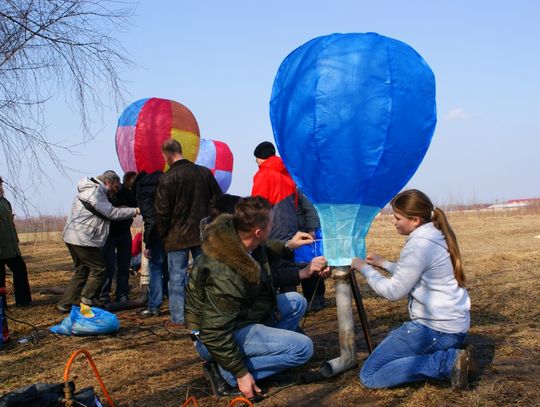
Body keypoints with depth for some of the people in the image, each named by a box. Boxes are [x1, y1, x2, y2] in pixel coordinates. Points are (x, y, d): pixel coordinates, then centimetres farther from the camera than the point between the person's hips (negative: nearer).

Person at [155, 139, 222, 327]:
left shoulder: (167, 178, -12)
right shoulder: (205, 172, 3)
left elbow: (162, 212, -10)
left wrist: (163, 234, 4)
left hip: (177, 237, -4)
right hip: (203, 233, 4)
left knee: (177, 276, 3)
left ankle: (178, 318, 4)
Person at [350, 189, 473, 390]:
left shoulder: (419, 245, -18)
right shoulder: (438, 236, 9)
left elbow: (393, 291, -12)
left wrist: (364, 269, -1)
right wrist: (383, 264, 19)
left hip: (435, 329, -10)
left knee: (369, 376, -6)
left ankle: (448, 361, -12)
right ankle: (449, 355, 8)